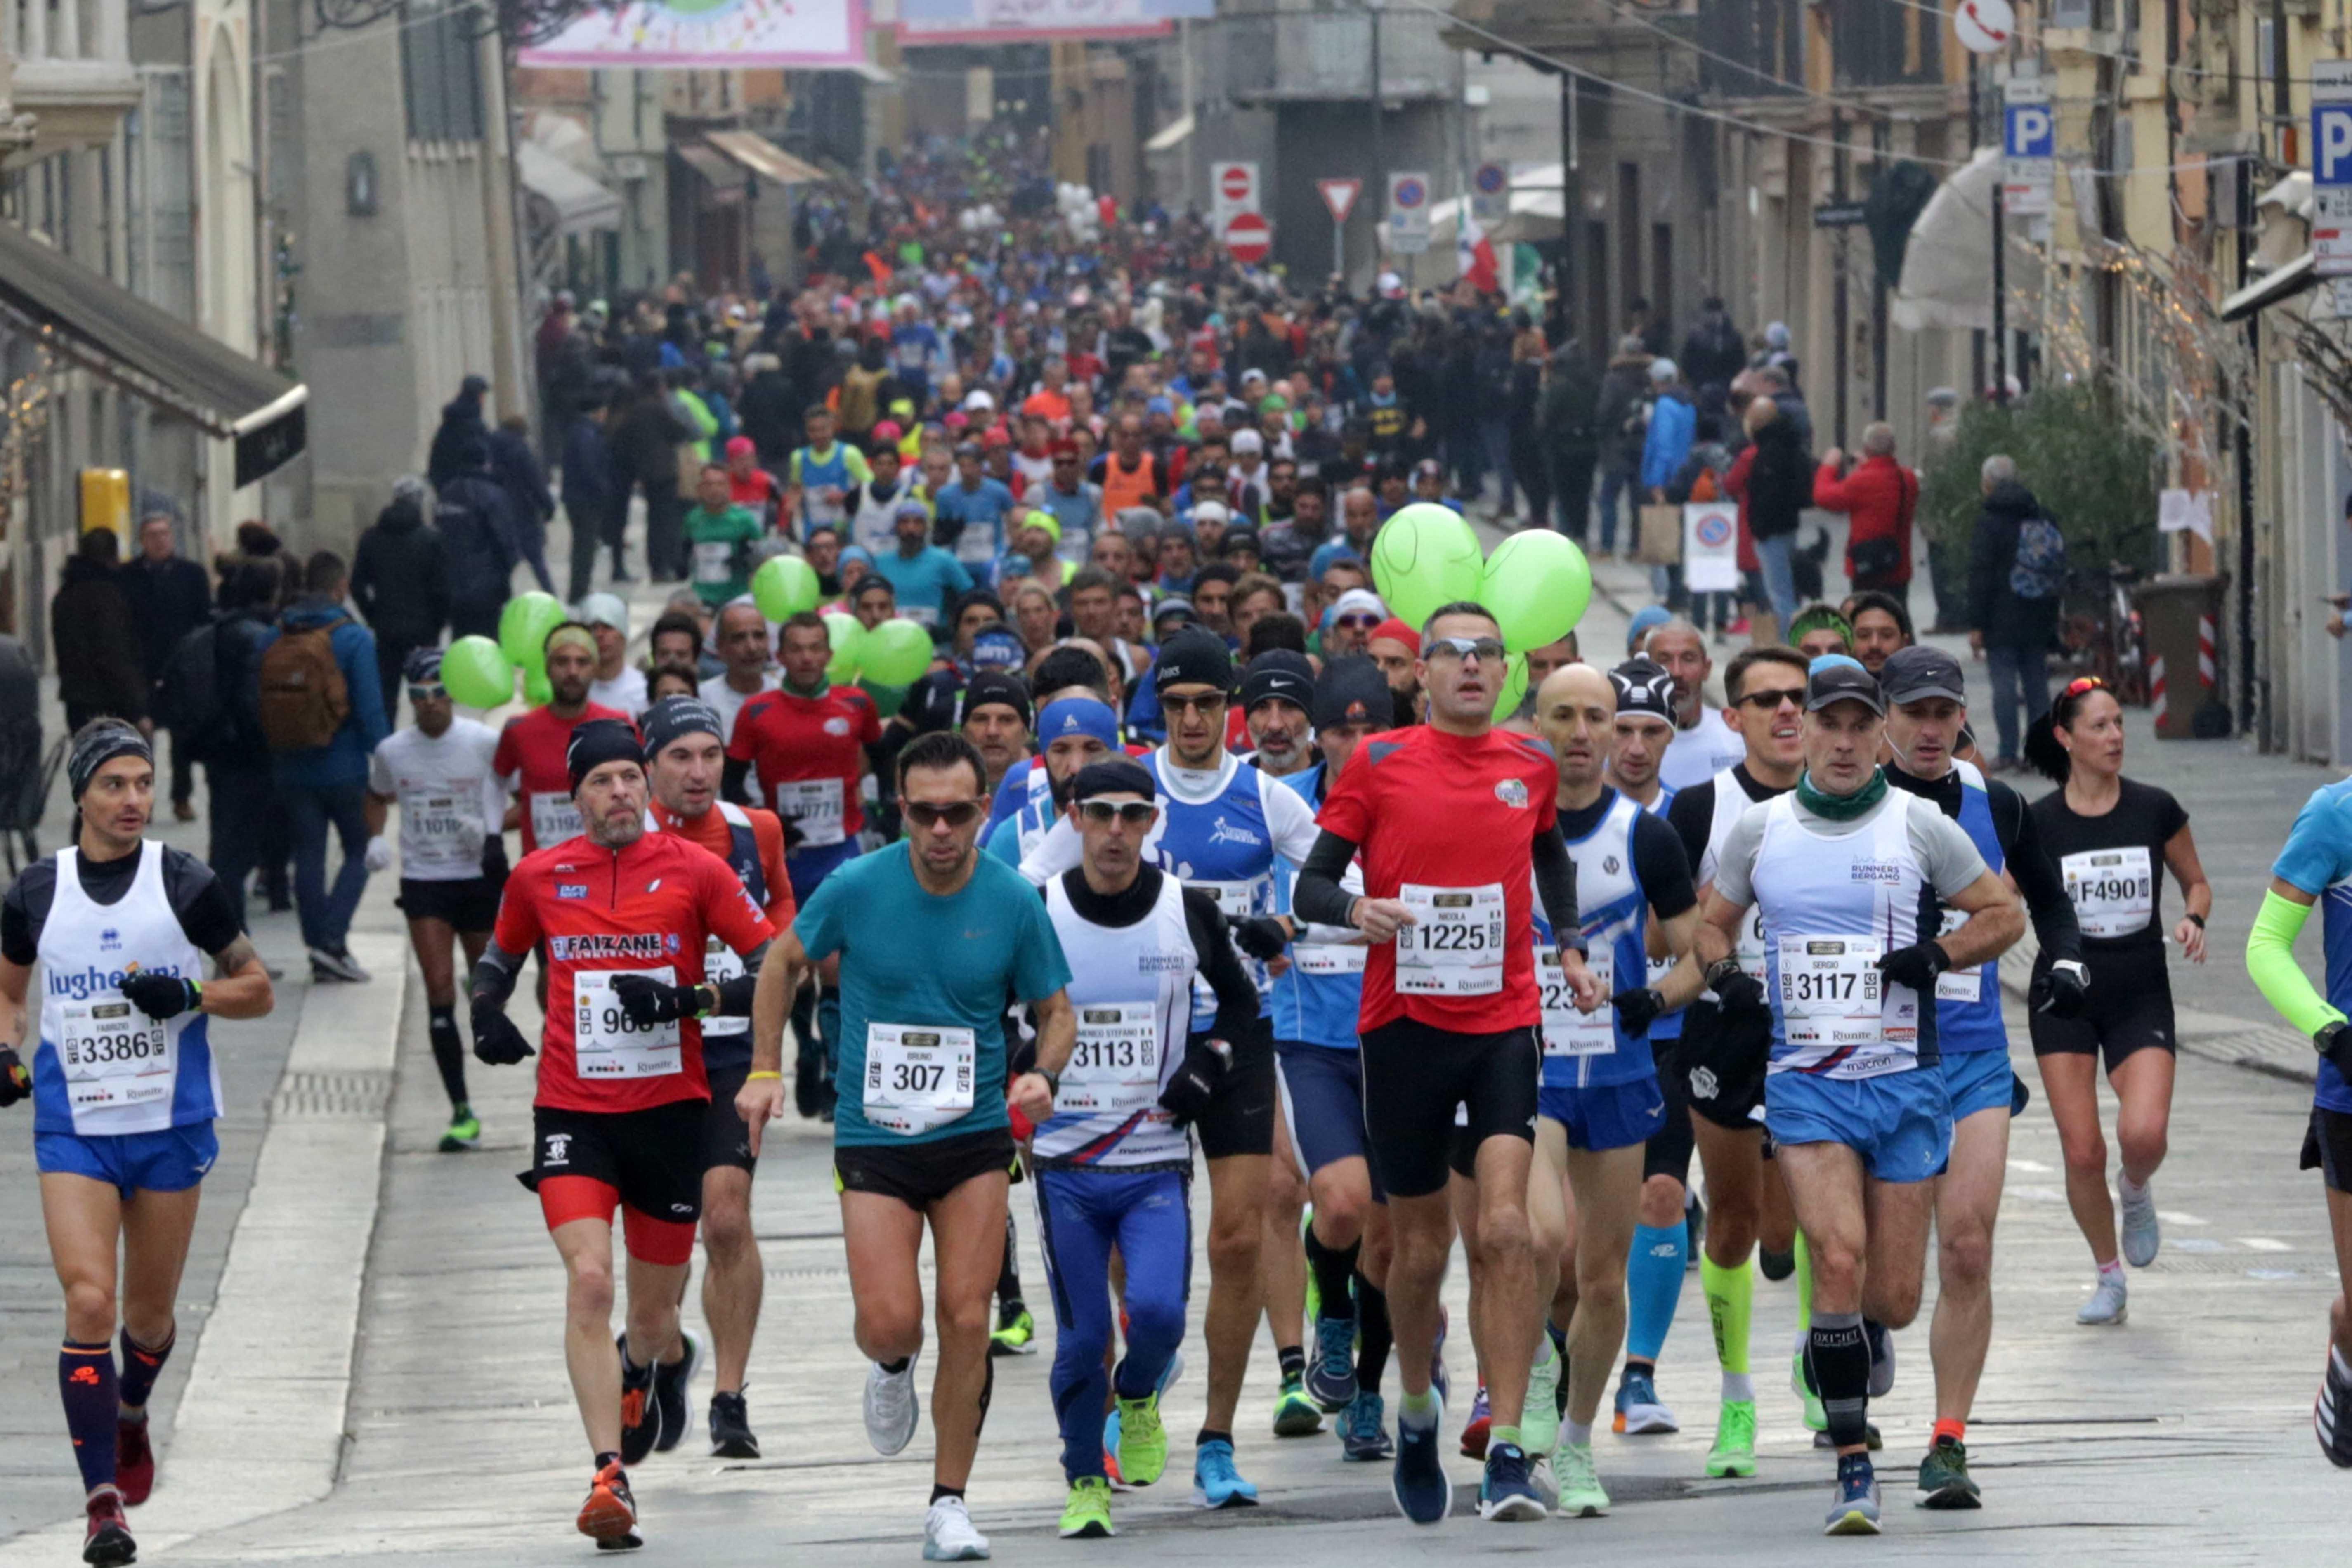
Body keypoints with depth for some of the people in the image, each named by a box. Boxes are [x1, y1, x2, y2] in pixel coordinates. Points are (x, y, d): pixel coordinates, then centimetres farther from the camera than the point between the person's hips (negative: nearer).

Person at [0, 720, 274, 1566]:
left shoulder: (186, 885, -3)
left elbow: (256, 988, 4)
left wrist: (189, 996, -15)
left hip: (171, 1125, 0)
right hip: (73, 1129, 0)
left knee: (149, 1313, 11)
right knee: (89, 1301, -16)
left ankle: (131, 1414, 46)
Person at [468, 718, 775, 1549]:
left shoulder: (693, 870, -3)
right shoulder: (538, 876, 3)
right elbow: (500, 957, 22)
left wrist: (689, 999, -18)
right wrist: (488, 1014, 1)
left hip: (670, 1111, 0)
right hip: (572, 1113, 0)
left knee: (653, 1314, 9)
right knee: (589, 1281, -19)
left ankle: (660, 1359, 49)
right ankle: (609, 1477, -20)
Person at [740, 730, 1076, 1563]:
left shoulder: (1014, 902, -7)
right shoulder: (856, 888, -9)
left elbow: (1058, 1010, 6)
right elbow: (784, 963, 9)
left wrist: (1044, 1075, -14)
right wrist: (765, 1071, 5)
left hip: (976, 1136, 1)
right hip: (874, 1139, -1)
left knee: (966, 1321, -6)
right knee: (891, 1323, -11)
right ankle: (892, 1369, 28)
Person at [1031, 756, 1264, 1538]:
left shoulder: (1188, 912, 0)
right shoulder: (1035, 913, -3)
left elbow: (1241, 1000, 16)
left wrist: (1209, 1064, 0)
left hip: (1157, 1159, 0)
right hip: (1065, 1161, 0)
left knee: (1157, 1311, -18)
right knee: (1083, 1337, -1)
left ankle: (1139, 1398, 16)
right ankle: (1085, 1485, 18)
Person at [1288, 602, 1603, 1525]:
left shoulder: (1532, 767, 6)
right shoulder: (1378, 766, -1)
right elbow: (1310, 888, 0)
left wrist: (1569, 946, 14)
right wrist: (1356, 912, -21)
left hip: (1504, 1023, 0)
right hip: (1404, 1024, 0)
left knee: (1504, 1227, -17)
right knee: (1420, 1245, 8)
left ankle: (1506, 1450, -19)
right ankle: (1417, 1410, 37)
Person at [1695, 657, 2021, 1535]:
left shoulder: (1919, 827, 0)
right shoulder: (1759, 831, 6)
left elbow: (2004, 915, 7)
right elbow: (1712, 924, 19)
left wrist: (1937, 955, -10)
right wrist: (1724, 973, -2)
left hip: (1904, 1081, 0)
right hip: (1804, 1082, 0)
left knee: (1892, 1297, 2)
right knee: (1838, 1258, -19)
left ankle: (1856, 1336, 41)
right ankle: (1853, 1469, -14)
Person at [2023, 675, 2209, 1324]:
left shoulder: (2156, 809, -2)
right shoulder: (2039, 822, -3)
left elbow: (2196, 881, 12)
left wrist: (2193, 919, -8)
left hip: (2141, 996, 0)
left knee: (2144, 1134, -21)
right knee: (2082, 1154, -4)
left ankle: (2136, 1192, 16)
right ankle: (2109, 1277, 17)